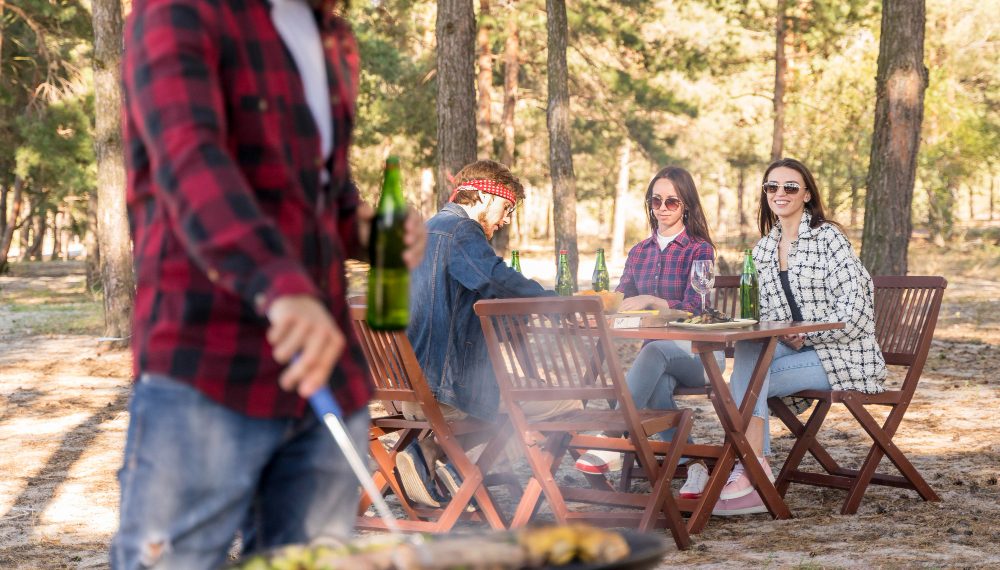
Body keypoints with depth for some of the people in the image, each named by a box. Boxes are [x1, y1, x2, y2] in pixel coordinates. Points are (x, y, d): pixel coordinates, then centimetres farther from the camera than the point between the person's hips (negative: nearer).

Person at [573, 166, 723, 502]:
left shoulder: (699, 250, -1)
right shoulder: (639, 252, 17)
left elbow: (693, 308, -13)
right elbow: (620, 303, 10)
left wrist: (651, 301, -29)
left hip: (696, 351, -4)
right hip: (657, 351, 4)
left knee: (654, 353, -37)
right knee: (656, 385, -34)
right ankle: (692, 464, -30)